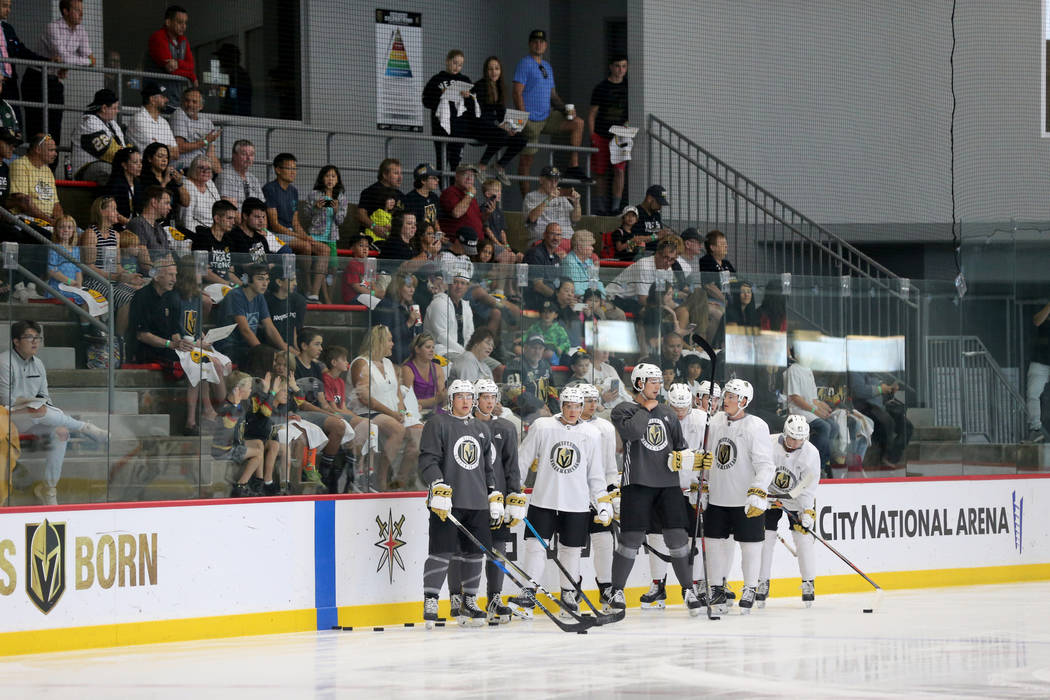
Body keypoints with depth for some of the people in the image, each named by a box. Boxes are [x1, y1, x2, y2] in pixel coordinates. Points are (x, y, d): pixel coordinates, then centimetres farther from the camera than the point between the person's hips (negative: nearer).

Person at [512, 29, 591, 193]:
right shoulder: (525, 64, -7)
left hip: (547, 118, 7)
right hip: (531, 120, -7)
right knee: (527, 158, -4)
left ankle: (573, 167, -4)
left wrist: (566, 108, 4)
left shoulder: (547, 67, 18)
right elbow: (517, 93, -14)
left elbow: (552, 94, 22)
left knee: (578, 123, -2)